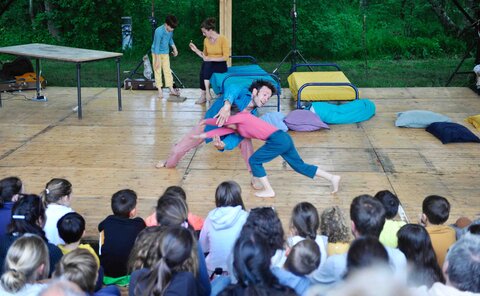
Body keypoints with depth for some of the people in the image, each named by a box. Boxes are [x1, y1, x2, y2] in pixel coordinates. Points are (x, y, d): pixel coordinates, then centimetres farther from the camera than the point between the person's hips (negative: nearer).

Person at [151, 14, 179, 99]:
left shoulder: (170, 30, -7)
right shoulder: (159, 31, -27)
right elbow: (156, 46, -25)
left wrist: (174, 48, 6)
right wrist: (157, 60, -24)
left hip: (165, 53, 6)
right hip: (157, 53, -6)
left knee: (168, 71, 6)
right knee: (158, 71, -2)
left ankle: (171, 90, 8)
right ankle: (160, 91, 2)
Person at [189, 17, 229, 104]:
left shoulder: (222, 39, -9)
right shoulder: (206, 40, 8)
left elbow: (226, 57, -13)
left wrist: (211, 59, -21)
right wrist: (196, 50, 4)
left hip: (221, 65, -4)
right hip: (209, 65, 5)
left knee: (207, 65, -34)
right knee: (204, 64, -30)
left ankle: (204, 95, -29)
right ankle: (205, 94, -28)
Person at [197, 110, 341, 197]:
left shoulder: (242, 117, -3)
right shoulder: (238, 126, 22)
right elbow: (223, 129, 25)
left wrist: (206, 121, 14)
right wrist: (205, 135, 24)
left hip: (278, 140, -10)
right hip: (284, 138, 10)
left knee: (254, 160, 2)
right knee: (299, 165, 15)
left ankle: (268, 190, 8)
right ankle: (332, 178, 17)